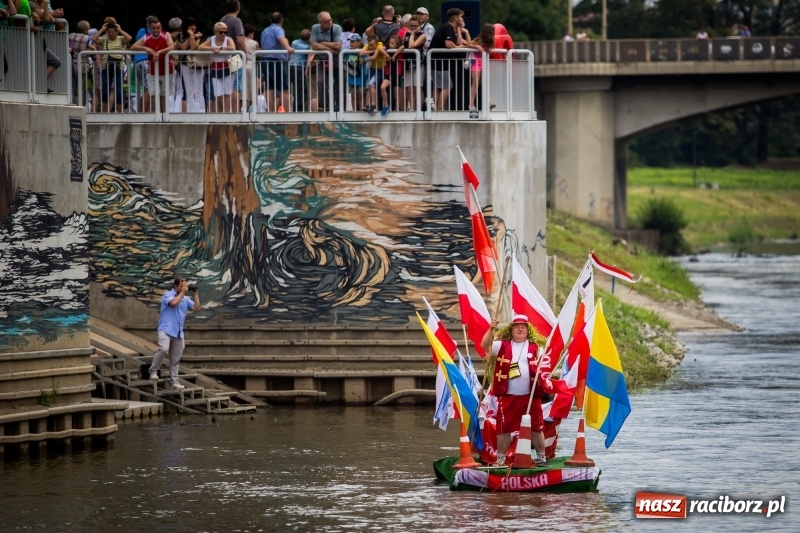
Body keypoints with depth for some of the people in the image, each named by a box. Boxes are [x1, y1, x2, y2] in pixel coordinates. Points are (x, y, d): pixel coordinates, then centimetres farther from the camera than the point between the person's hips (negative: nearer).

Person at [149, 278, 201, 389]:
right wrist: (182, 292, -11)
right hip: (166, 329, -6)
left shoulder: (186, 299, 14)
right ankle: (153, 370, -13)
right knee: (163, 348, -29)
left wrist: (196, 294, 3)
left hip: (178, 332, 6)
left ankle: (173, 380, 14)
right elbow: (173, 303, -22)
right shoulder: (167, 295, -2)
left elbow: (197, 308, 7)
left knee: (175, 358, 8)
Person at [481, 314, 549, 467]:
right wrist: (491, 329, -23)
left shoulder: (535, 347, 6)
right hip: (508, 397, 0)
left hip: (531, 396, 0)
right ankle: (500, 459, 13)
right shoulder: (503, 346, 4)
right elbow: (485, 345, -9)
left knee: (536, 428, 6)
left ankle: (541, 457, 18)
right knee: (504, 428, 4)